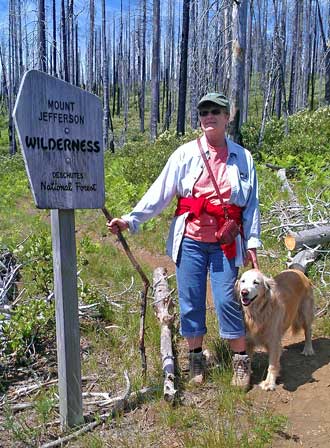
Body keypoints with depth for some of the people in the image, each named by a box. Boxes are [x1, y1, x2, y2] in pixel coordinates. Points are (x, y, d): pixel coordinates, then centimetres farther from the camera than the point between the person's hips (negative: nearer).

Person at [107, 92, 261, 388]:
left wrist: (252, 242, 3)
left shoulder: (242, 158, 5)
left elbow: (252, 204, 8)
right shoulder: (186, 154, 1)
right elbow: (160, 192, -2)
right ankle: (196, 358, 26)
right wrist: (130, 220, -11)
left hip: (225, 244, 0)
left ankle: (241, 361, 16)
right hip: (190, 241, 1)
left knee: (227, 301, -2)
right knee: (191, 301, 7)